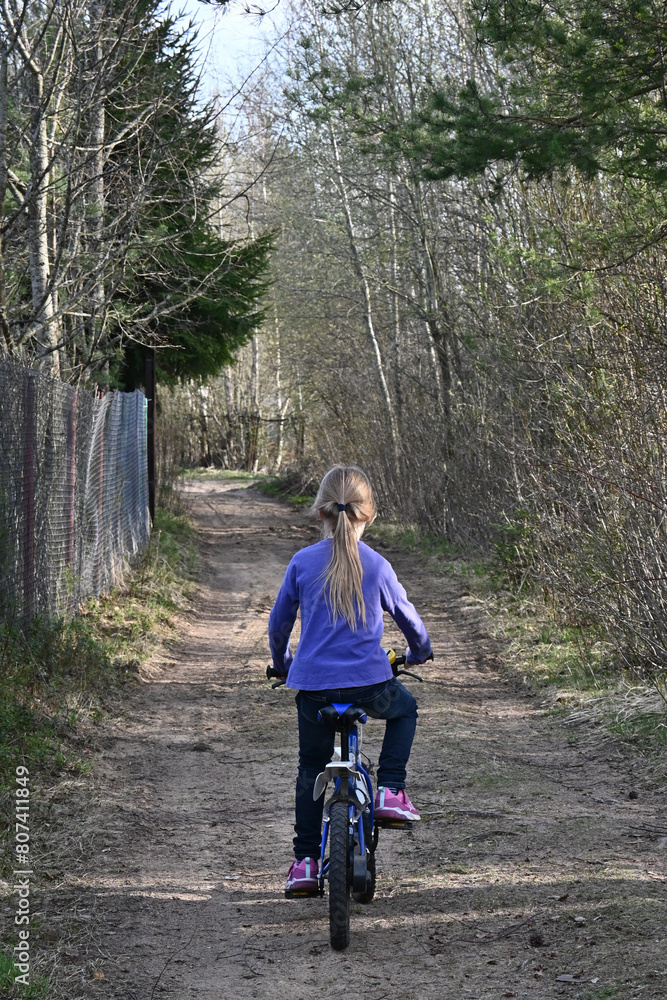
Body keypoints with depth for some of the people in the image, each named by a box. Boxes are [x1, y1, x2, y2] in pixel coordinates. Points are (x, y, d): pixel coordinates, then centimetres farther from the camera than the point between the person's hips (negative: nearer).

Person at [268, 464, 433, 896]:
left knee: (311, 767, 19)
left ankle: (305, 861, 18)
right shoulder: (377, 566, -2)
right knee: (405, 708, 31)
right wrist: (420, 651, 32)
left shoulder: (303, 562, 0)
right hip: (369, 684, -1)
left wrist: (282, 663, 28)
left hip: (313, 685, 2)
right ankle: (391, 791, 15)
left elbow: (279, 622, 9)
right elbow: (408, 618, 10)